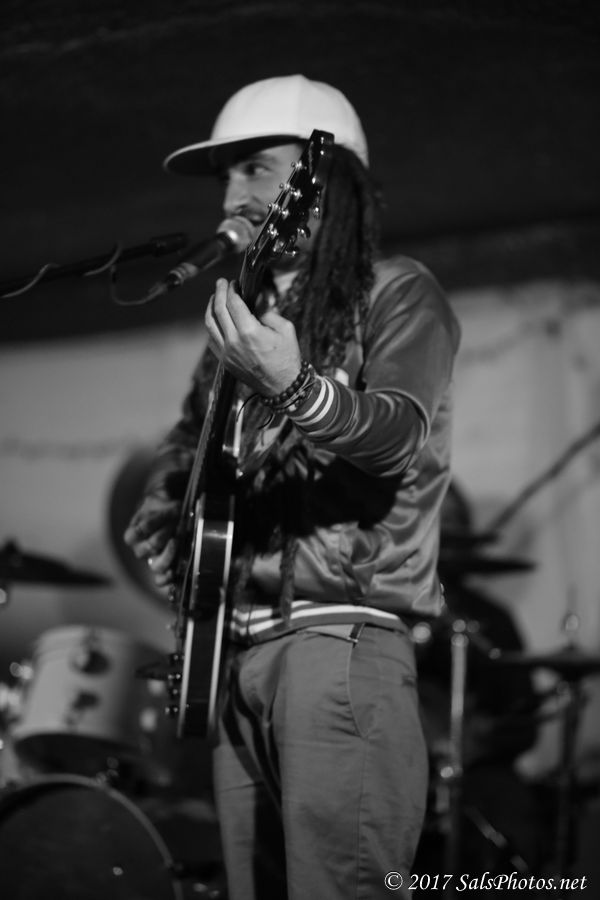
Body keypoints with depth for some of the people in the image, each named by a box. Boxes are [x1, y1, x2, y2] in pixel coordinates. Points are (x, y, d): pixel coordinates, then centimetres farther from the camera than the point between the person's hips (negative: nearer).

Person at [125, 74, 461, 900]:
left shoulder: (397, 295, -1)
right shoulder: (248, 311, 20)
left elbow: (404, 437, -19)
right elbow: (192, 448, 33)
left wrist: (295, 387, -38)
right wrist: (164, 516, 12)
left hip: (341, 637, -7)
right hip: (236, 647, 8)